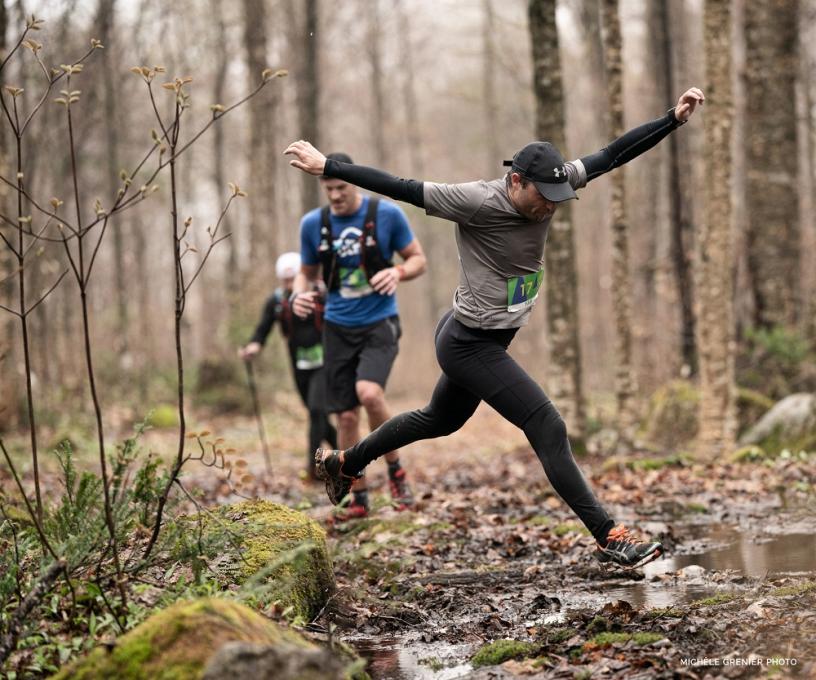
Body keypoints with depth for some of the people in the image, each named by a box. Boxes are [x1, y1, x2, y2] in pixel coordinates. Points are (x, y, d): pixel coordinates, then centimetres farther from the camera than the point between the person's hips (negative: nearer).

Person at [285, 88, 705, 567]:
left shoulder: (552, 185, -7)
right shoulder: (476, 201, -25)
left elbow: (614, 154, -8)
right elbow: (399, 188, -20)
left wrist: (674, 119, -15)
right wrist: (327, 167, -17)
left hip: (482, 342, 9)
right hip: (471, 344, -9)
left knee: (441, 419, 28)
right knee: (549, 429, -13)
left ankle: (345, 463, 46)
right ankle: (610, 538, -9)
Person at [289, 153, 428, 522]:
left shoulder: (387, 214, -6)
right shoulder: (313, 224, 1)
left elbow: (418, 258, 3)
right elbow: (307, 272, 14)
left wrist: (398, 272, -19)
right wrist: (299, 294, -8)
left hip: (380, 323, -3)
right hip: (338, 327, 3)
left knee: (368, 392, -27)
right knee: (346, 416, 1)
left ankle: (396, 471, -5)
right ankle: (358, 500, 14)